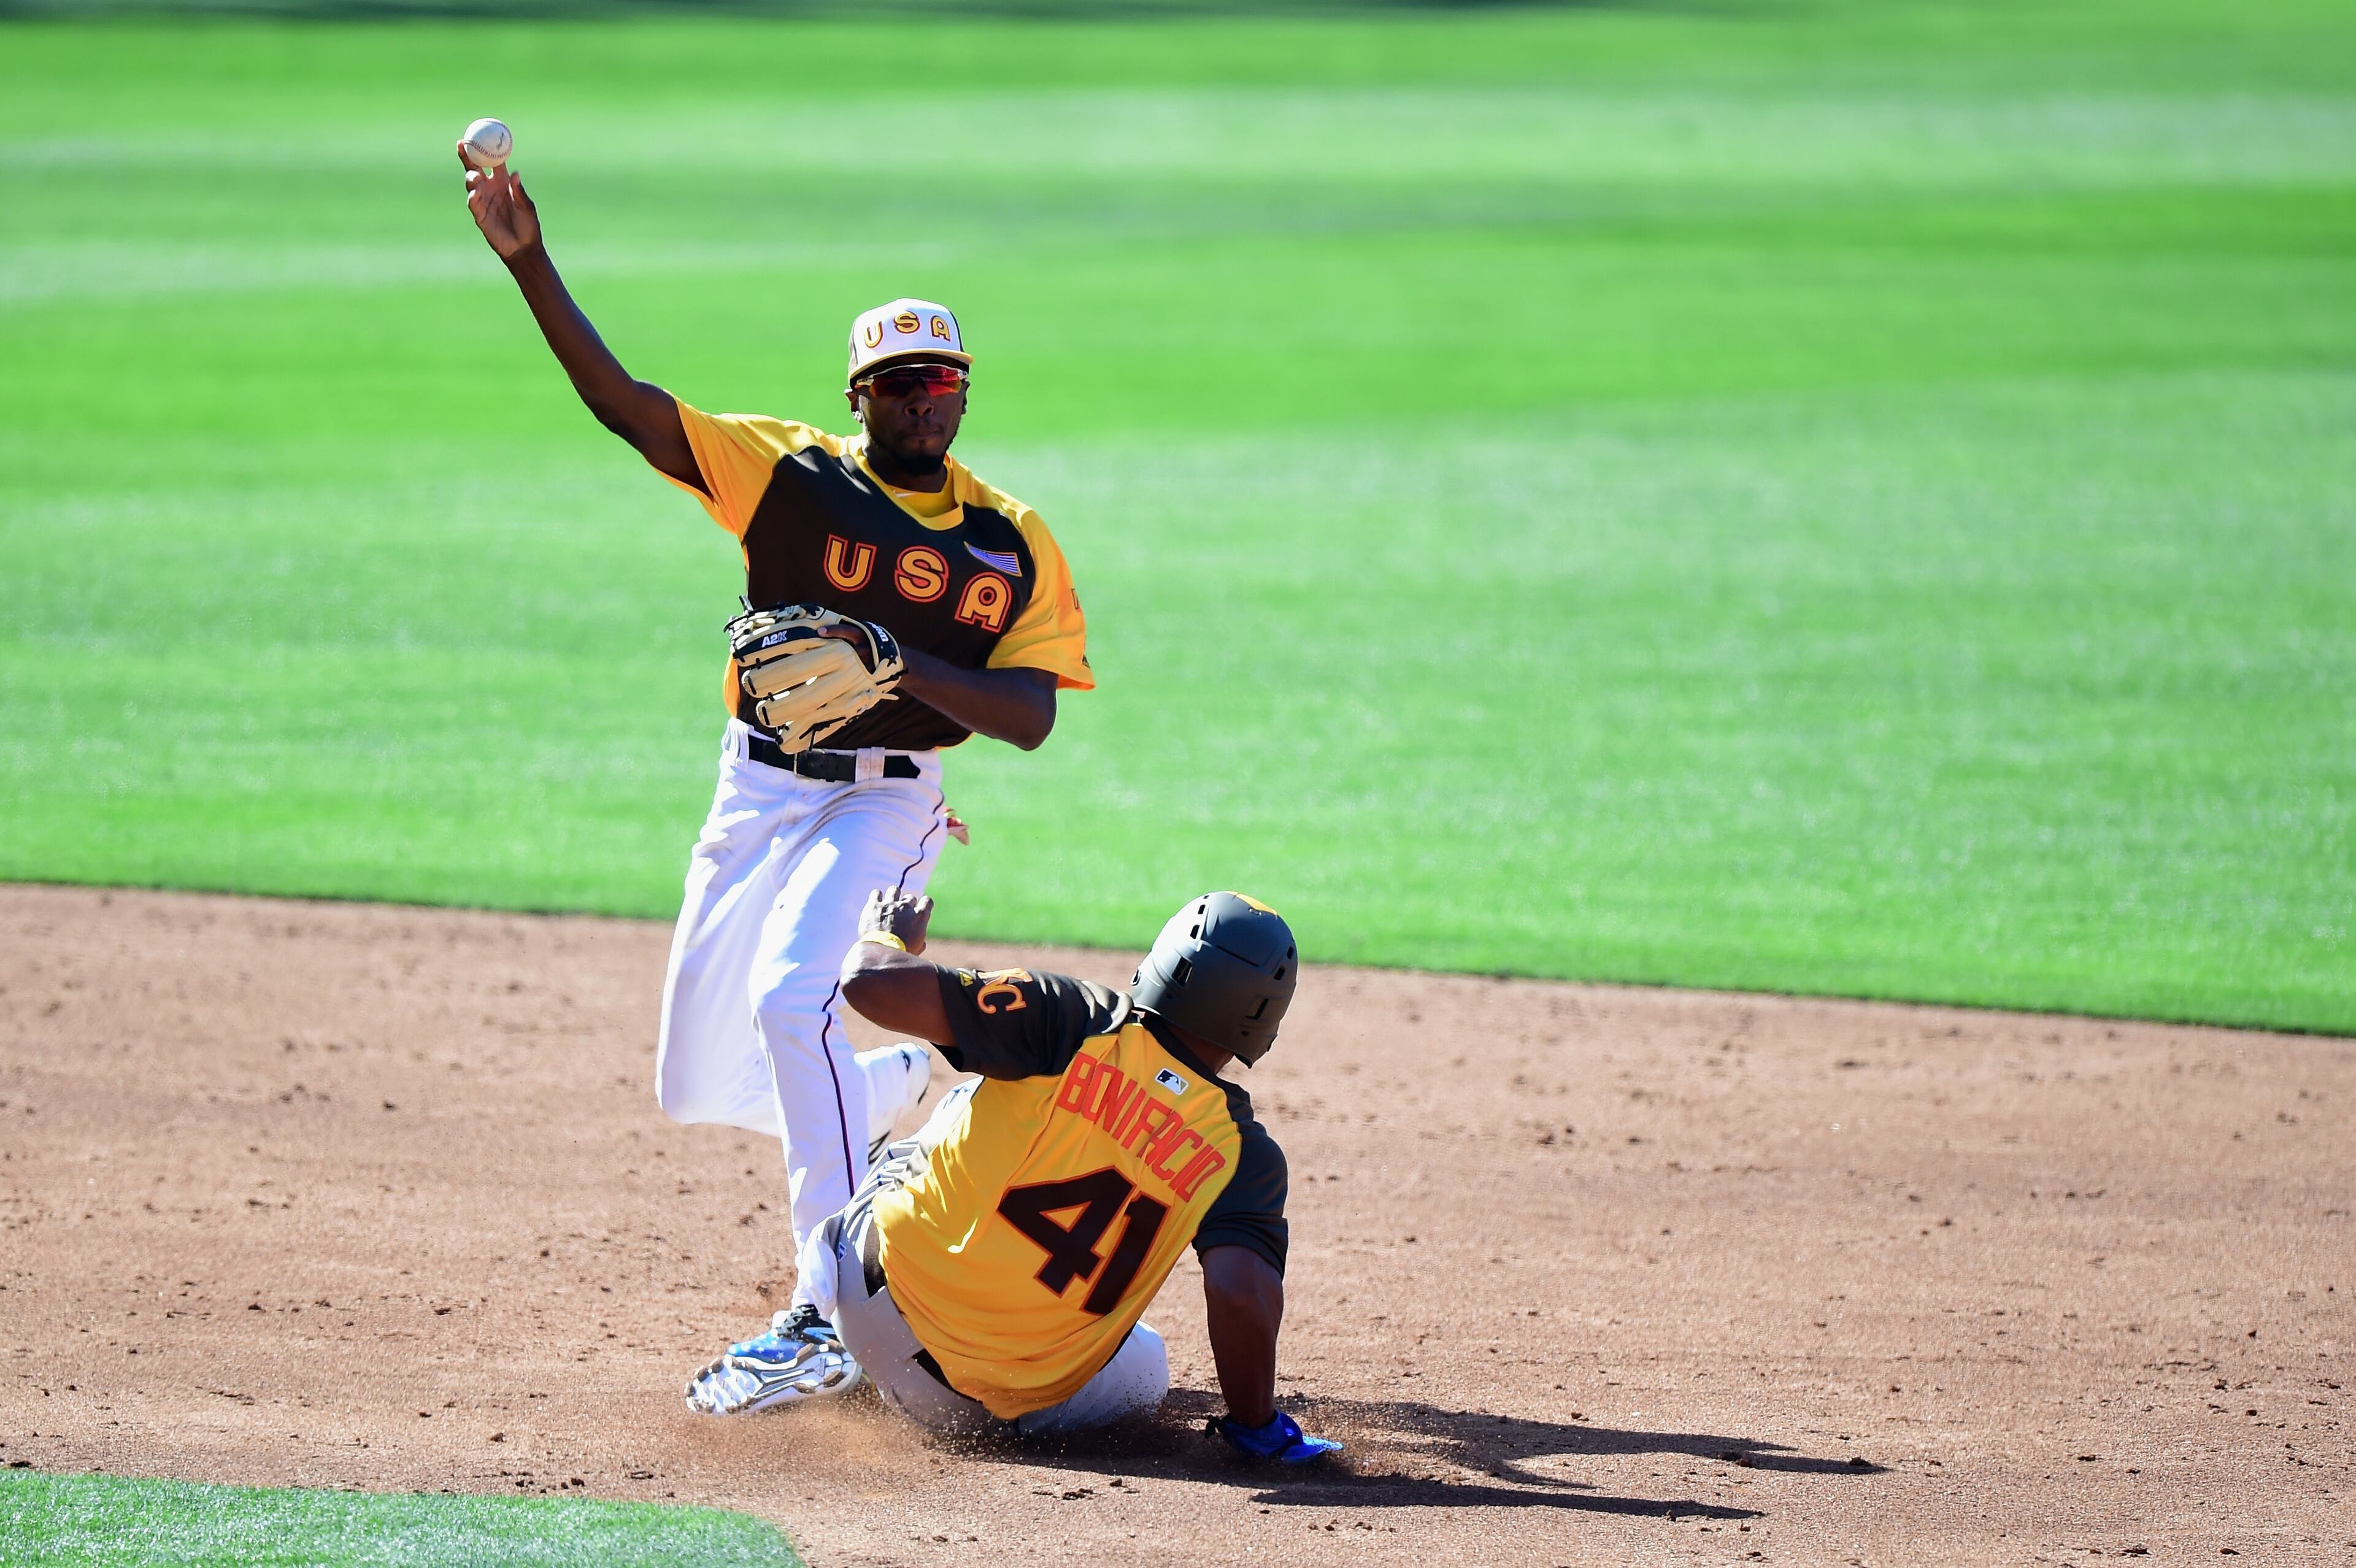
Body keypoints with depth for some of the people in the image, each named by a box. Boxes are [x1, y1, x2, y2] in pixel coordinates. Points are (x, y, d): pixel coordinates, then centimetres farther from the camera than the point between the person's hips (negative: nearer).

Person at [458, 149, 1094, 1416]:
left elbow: (1029, 719, -10)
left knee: (788, 996, -29)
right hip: (757, 791, 4)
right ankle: (900, 1085, 40)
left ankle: (831, 1321, -29)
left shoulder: (1012, 546, -3)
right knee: (707, 1084, 8)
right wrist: (529, 264, -24)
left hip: (883, 801, -3)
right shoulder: (788, 473, -3)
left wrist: (894, 662, -25)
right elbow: (620, 400, -12)